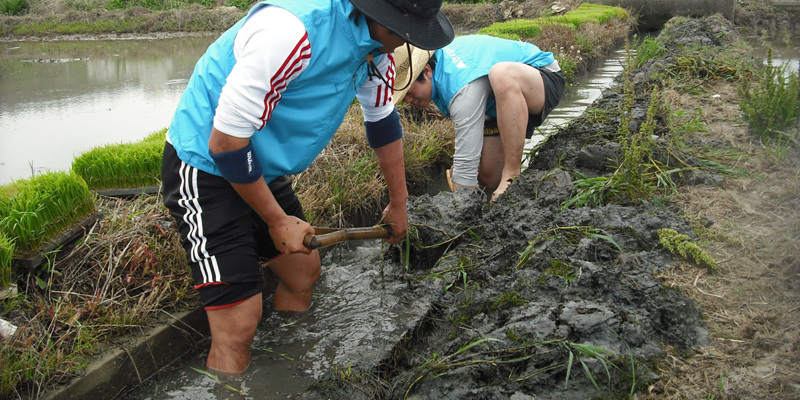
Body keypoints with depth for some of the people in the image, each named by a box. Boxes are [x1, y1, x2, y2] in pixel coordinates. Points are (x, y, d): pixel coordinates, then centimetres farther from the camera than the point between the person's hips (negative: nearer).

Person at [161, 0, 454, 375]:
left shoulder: (376, 44, -5)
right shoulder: (291, 31, -34)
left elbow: (384, 121, 15)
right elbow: (225, 143, -27)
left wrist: (398, 204, 24)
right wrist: (277, 221, -14)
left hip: (264, 169, 9)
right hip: (205, 166, -9)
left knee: (304, 272, 20)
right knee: (238, 325, -13)